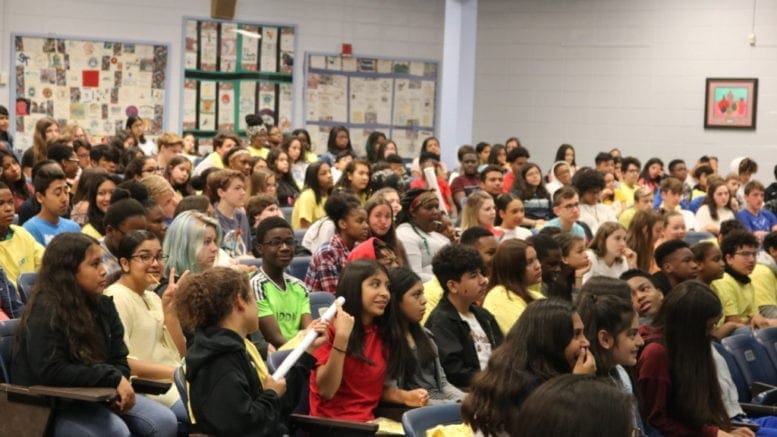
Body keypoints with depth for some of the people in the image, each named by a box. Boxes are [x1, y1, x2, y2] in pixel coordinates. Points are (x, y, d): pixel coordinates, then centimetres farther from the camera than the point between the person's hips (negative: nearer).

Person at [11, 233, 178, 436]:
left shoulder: (103, 306, 8)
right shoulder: (44, 313, -15)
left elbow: (119, 360, 10)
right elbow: (51, 372, -25)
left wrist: (119, 387, -15)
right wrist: (113, 378, -23)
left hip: (99, 395, 7)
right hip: (53, 404, -7)